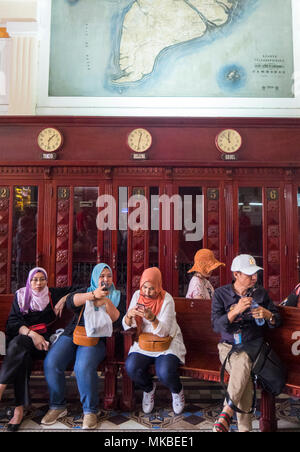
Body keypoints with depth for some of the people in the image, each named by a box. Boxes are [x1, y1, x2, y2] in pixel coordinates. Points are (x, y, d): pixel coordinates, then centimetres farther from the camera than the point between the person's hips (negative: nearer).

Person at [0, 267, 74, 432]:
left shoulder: (53, 294, 15)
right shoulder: (20, 295, 13)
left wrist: (63, 299, 1)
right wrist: (31, 333, -17)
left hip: (42, 337, -1)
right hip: (20, 336, 1)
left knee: (18, 344, -34)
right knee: (22, 354, -35)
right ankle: (19, 408, -38)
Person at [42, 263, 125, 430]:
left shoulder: (117, 296, 17)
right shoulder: (86, 291, 19)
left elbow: (117, 319, 2)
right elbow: (70, 302, -3)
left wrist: (107, 302, -12)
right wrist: (93, 295, -16)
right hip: (72, 334, 3)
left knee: (84, 367, -31)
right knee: (51, 363, -21)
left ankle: (90, 410, -12)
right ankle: (57, 406, -2)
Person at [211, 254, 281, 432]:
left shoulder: (261, 293, 6)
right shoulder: (221, 294, 0)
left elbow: (277, 321, 9)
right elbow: (216, 326, -10)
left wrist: (268, 315, -15)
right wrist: (236, 311, -26)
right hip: (229, 347, 0)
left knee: (244, 361, -34)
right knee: (246, 377, -30)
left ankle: (227, 411, -30)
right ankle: (244, 428, -20)